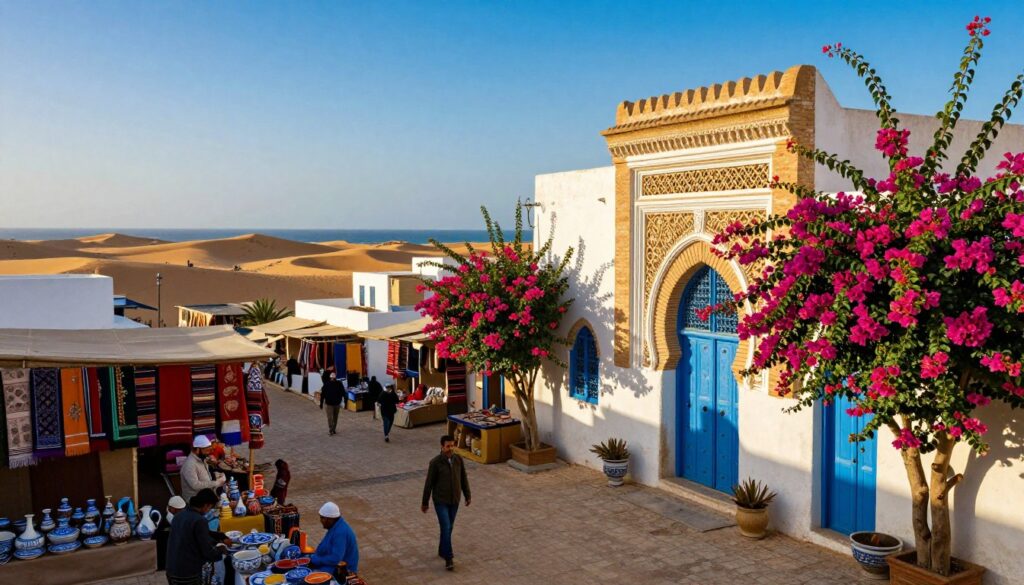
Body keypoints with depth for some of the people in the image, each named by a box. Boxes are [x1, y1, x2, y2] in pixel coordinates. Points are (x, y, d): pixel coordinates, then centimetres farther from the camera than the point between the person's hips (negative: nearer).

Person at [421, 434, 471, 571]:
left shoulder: (458, 459, -7)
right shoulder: (435, 462, -20)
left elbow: (463, 478, 5)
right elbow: (429, 483, -11)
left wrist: (468, 495, 13)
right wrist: (424, 503, -4)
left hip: (454, 499, 5)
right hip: (440, 500, -5)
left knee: (449, 527, 17)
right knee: (446, 528, -10)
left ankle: (442, 550, 38)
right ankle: (448, 558, -2)